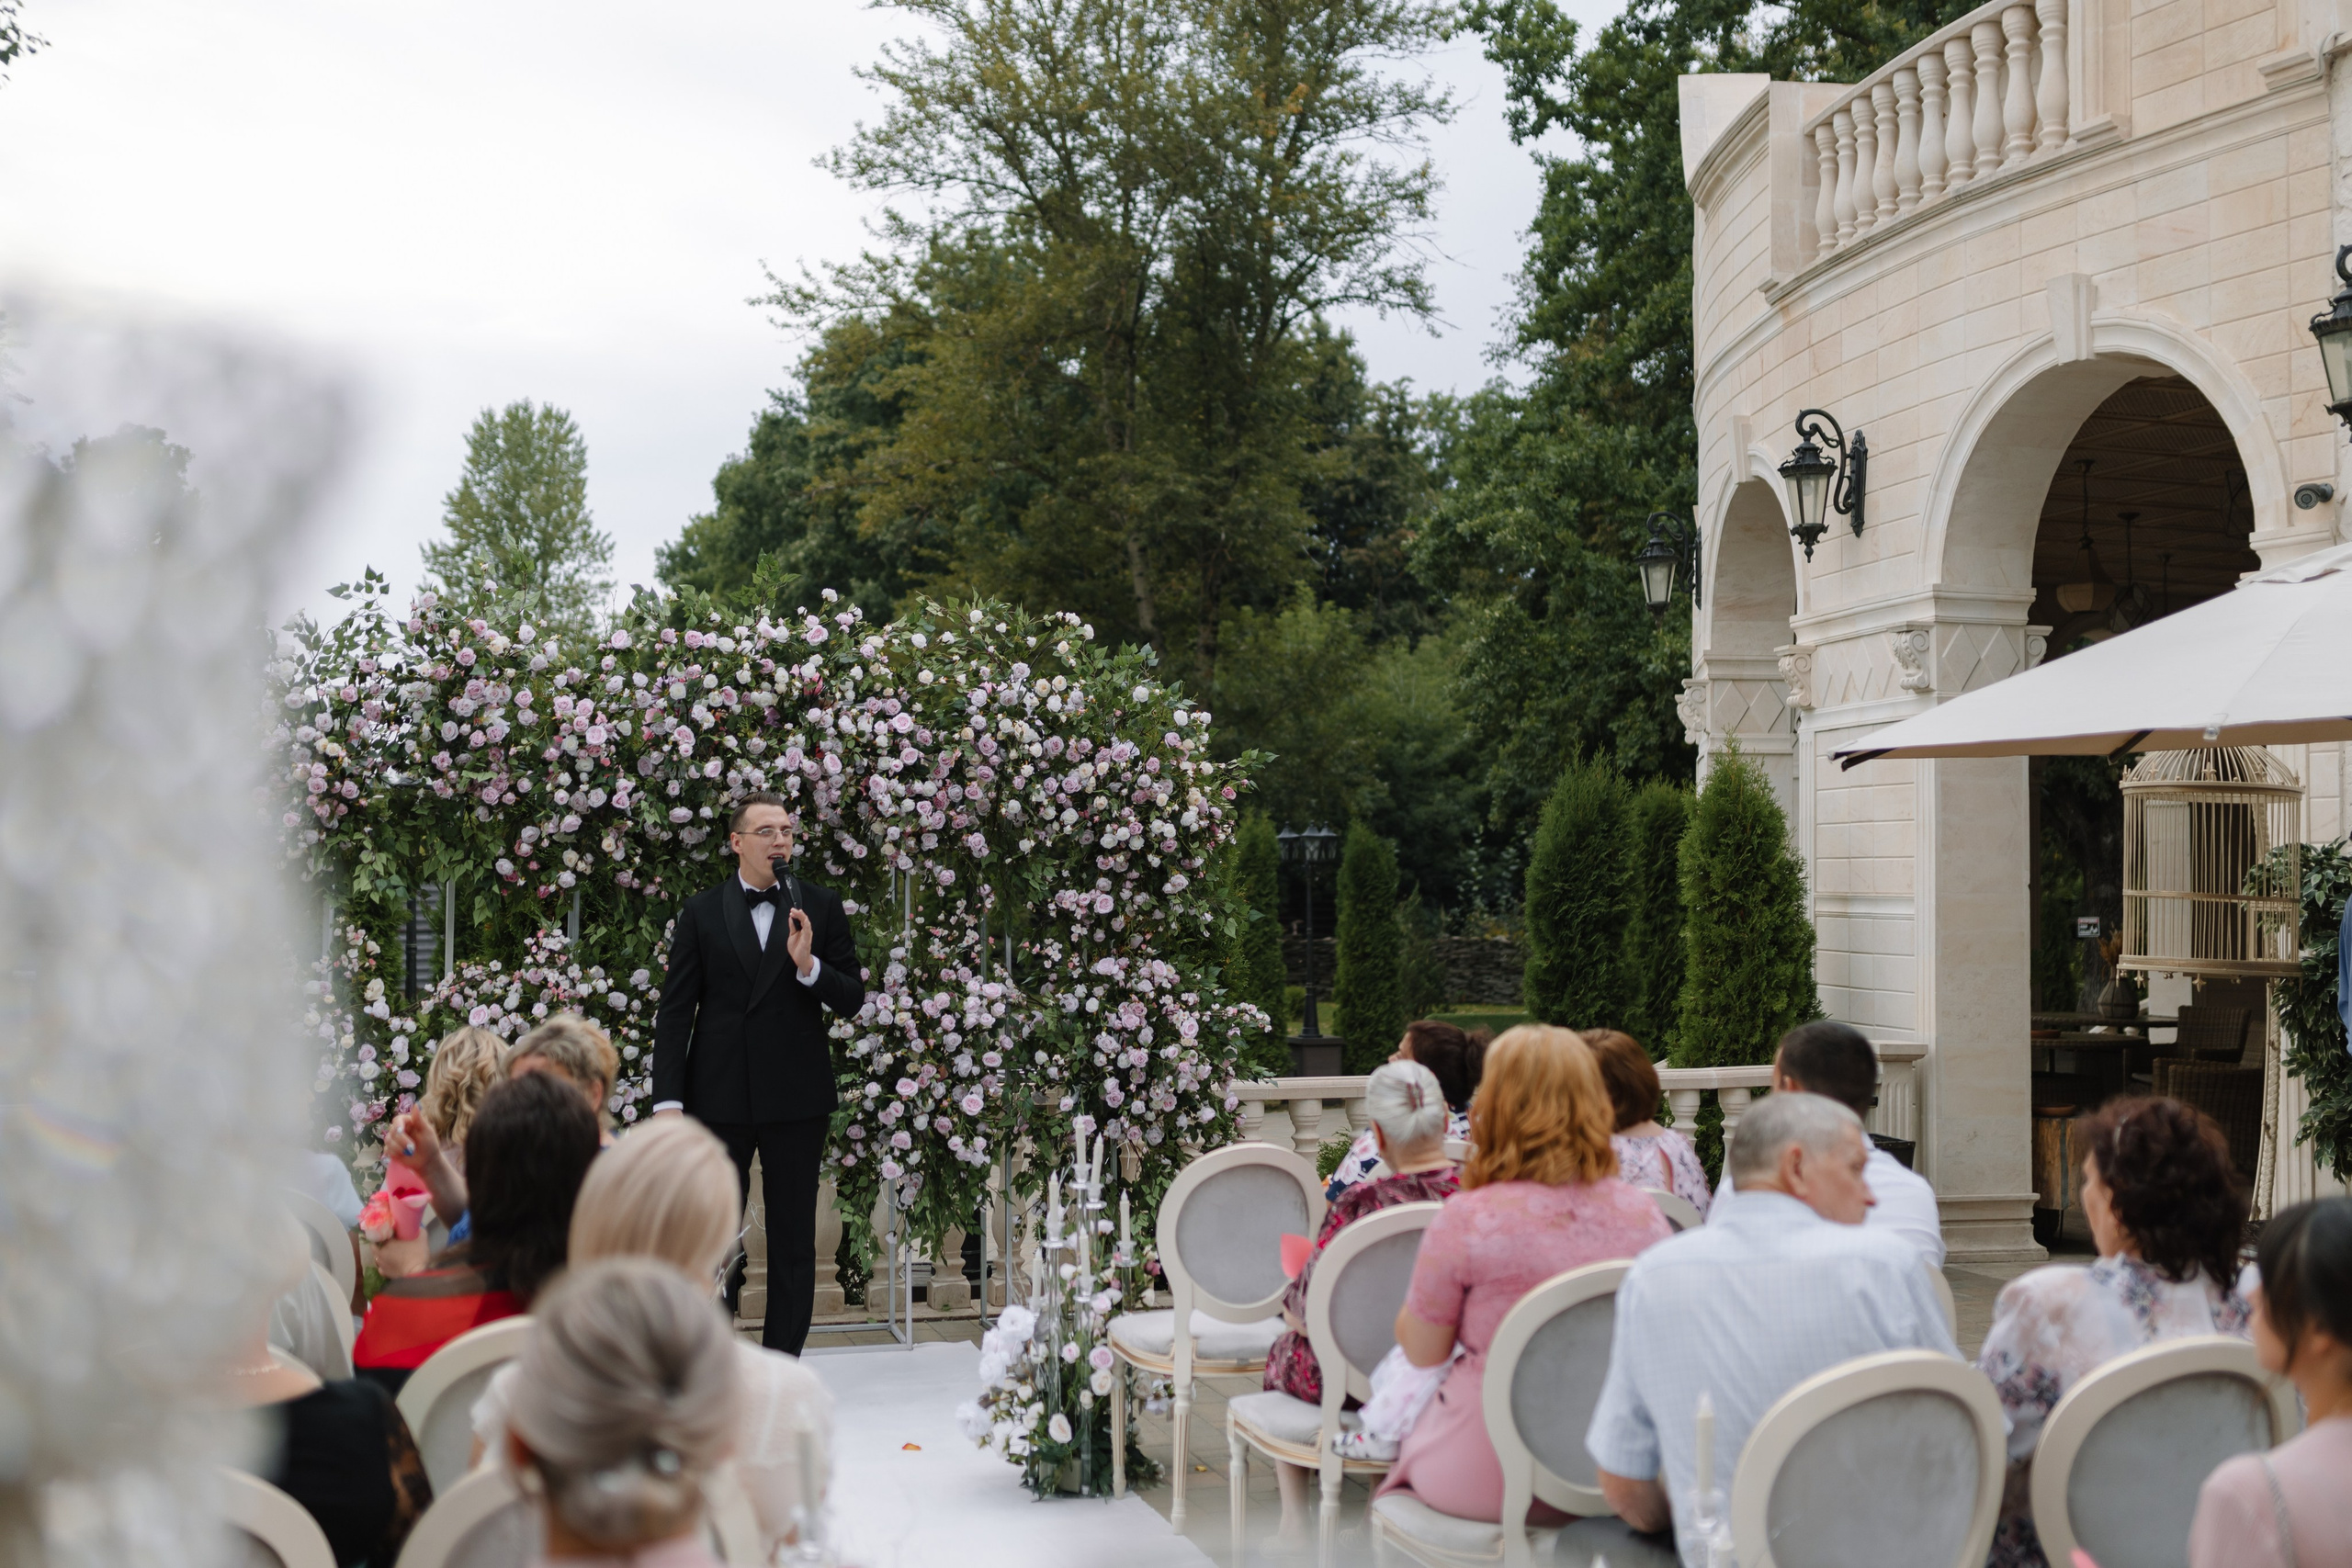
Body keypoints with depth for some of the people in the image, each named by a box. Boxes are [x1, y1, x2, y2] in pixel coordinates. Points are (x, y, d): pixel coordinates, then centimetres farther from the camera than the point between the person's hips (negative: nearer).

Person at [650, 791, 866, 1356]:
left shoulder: (820, 908, 5)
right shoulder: (701, 912, 4)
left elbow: (852, 1000, 4)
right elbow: (674, 1011, 2)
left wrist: (809, 966, -16)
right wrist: (668, 1098, -6)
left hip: (797, 1097, 0)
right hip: (719, 1095, 0)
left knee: (793, 1240, 5)